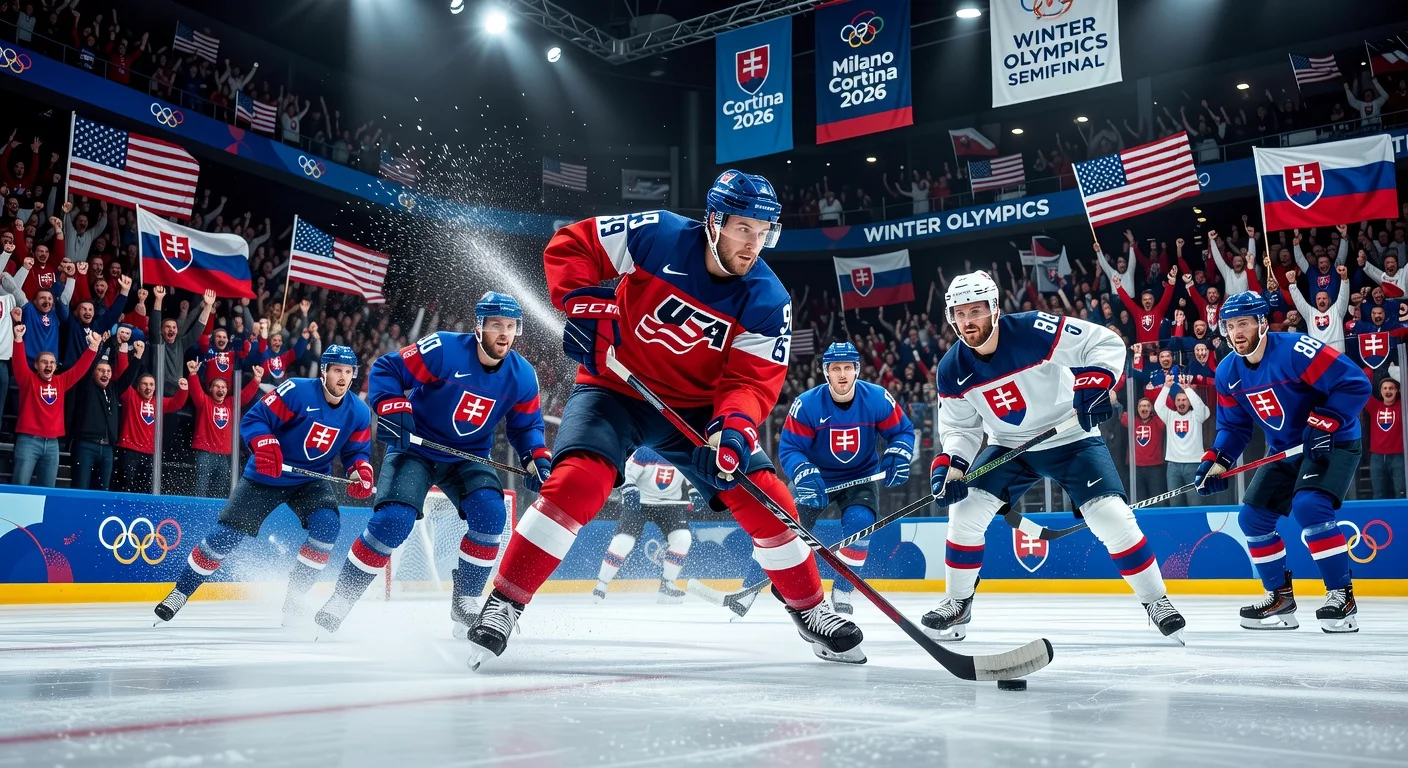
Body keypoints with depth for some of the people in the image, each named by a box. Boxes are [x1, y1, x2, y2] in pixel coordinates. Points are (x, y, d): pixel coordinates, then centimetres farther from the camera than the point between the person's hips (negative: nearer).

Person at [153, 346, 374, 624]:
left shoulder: (359, 413, -6)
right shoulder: (297, 391, -20)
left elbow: (356, 452, 2)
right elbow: (253, 419, -18)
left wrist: (361, 472, -19)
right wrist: (264, 445, -37)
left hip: (311, 479, 3)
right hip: (266, 475, -3)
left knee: (327, 525, -22)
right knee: (229, 533, -5)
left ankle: (293, 601, -9)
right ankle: (180, 592, 15)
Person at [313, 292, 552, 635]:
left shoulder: (522, 375, -7)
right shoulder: (444, 349, -21)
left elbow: (526, 426, 6)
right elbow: (385, 369, -15)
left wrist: (537, 459, -11)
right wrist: (392, 408, -30)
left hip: (468, 456, 4)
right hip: (415, 447, -3)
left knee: (490, 511, -21)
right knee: (393, 520, -20)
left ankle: (465, 603, -4)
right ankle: (341, 598, -1)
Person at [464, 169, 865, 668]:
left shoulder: (767, 301, -12)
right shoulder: (658, 236, -18)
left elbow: (753, 379, -17)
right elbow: (569, 246, -9)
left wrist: (734, 426, -37)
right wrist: (583, 305, -24)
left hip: (696, 407, 3)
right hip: (615, 388, -2)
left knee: (765, 500, -7)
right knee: (577, 482, -27)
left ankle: (811, 612, 14)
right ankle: (503, 604, -14)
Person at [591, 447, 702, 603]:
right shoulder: (645, 452, -21)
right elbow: (626, 474, -14)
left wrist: (694, 493, -9)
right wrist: (629, 491, -30)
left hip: (670, 503, 4)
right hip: (638, 502, -4)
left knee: (683, 538, -13)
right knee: (623, 541, -13)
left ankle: (666, 586, 0)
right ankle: (600, 586, 3)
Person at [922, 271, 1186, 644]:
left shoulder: (1033, 330, -25)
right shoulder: (952, 370, -11)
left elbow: (1107, 343, -19)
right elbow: (960, 428, 1)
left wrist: (1095, 382, -35)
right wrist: (949, 467, -16)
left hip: (1072, 439, -4)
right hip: (1009, 446, 4)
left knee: (1113, 518, -15)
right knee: (965, 511, -8)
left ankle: (1156, 600, 7)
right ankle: (958, 604, 10)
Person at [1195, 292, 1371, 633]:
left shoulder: (1296, 350, -24)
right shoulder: (1228, 372, -2)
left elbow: (1355, 384, -24)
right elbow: (1233, 425, 6)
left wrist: (1323, 423, -30)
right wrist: (1216, 461, -8)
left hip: (1333, 443, -8)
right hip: (1284, 451, 8)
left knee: (1308, 507, -28)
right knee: (1252, 517, 3)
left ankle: (1342, 596, -15)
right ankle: (1280, 598, 17)